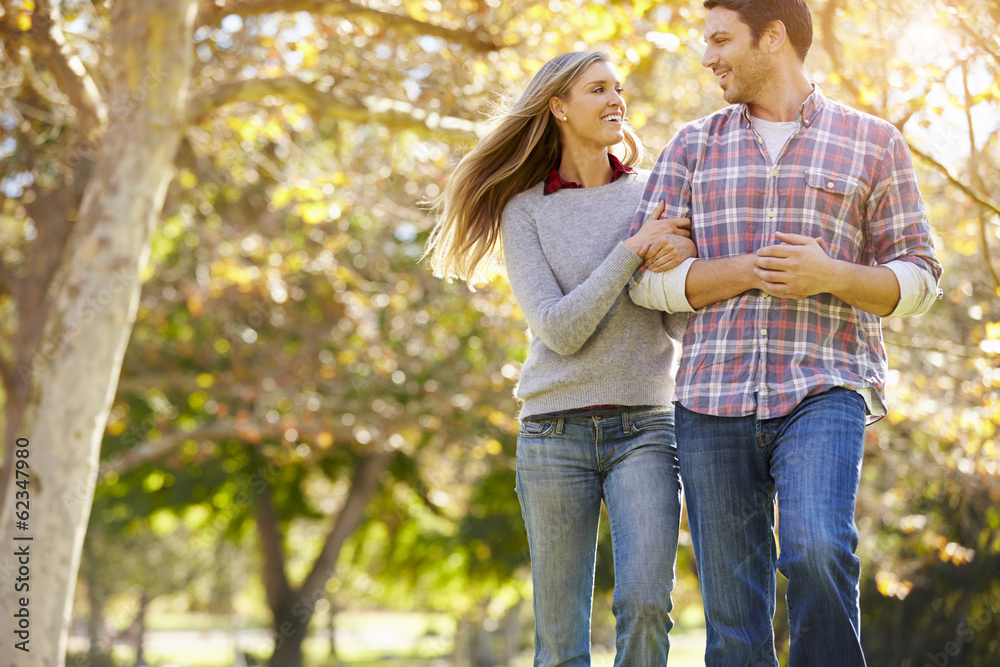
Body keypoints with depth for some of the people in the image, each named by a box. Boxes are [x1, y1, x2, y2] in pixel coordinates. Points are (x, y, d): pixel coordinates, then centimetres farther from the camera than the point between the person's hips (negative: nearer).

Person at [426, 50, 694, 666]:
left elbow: (686, 326, 5)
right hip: (556, 431, 0)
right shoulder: (524, 212, 4)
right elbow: (559, 330, -8)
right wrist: (633, 249, -14)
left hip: (643, 428, 1)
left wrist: (687, 265, -15)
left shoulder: (653, 194, 8)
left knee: (645, 603, -18)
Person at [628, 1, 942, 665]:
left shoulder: (873, 141, 9)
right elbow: (645, 275, 6)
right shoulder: (693, 148, 14)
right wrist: (752, 270, -8)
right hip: (713, 399, 3)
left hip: (824, 392, -2)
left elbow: (918, 278, 7)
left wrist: (829, 275, -12)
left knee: (817, 552, -28)